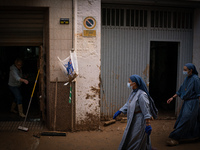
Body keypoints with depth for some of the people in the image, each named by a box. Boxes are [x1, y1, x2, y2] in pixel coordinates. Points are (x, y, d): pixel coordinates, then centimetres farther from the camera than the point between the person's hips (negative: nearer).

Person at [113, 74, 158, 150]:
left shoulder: (141, 95, -22)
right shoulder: (133, 92, 6)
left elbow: (146, 111, -23)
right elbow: (127, 104, 14)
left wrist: (148, 125, -23)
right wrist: (119, 111, 11)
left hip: (139, 121, -9)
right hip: (134, 120, 9)